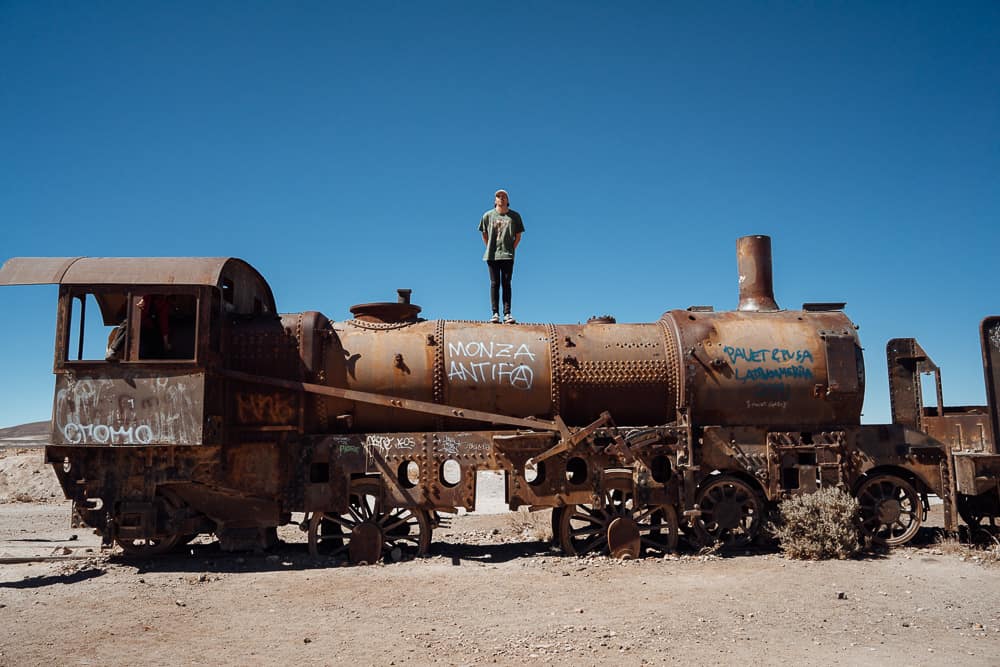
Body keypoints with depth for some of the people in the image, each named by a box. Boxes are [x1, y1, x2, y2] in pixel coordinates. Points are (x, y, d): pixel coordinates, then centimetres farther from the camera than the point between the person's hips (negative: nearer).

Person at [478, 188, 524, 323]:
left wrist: (511, 249, 3)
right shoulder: (488, 215, 7)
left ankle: (507, 314, -4)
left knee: (506, 284, -3)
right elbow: (484, 234, 14)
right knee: (494, 283, -1)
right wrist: (490, 248, 7)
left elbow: (518, 236, 11)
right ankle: (495, 313, -1)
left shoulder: (515, 216, 7)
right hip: (492, 255, 0)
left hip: (508, 256, 0)